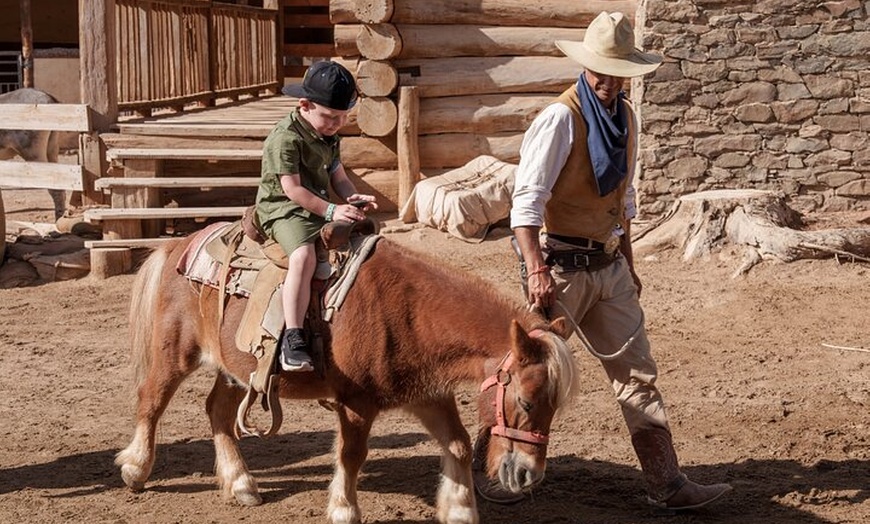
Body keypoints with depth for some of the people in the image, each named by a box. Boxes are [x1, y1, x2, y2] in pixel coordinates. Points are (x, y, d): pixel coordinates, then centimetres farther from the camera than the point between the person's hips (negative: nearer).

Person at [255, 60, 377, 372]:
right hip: (284, 210, -9)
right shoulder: (286, 138, -16)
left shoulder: (330, 136, 12)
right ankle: (292, 340, -39)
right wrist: (331, 211, -23)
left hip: (320, 209, 9)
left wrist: (354, 200, -6)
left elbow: (339, 177, 15)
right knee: (304, 256, -34)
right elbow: (292, 189, -20)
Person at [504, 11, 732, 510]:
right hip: (562, 266, -7)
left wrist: (629, 265, 20)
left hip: (610, 266, 7)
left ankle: (667, 484, 7)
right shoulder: (561, 118, -16)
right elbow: (527, 199, -21)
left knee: (637, 373, 5)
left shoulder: (626, 117, 7)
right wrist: (537, 271, -29)